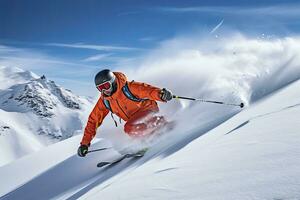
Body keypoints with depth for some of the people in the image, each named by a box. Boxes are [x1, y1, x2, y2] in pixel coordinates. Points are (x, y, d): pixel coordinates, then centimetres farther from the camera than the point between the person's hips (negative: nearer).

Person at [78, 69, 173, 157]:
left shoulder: (128, 87, -22)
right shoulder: (104, 101, -4)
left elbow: (146, 89, -32)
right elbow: (94, 120, 0)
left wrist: (161, 94, -55)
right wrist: (85, 143, -4)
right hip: (134, 119, 8)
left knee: (129, 128, -29)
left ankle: (163, 123, -15)